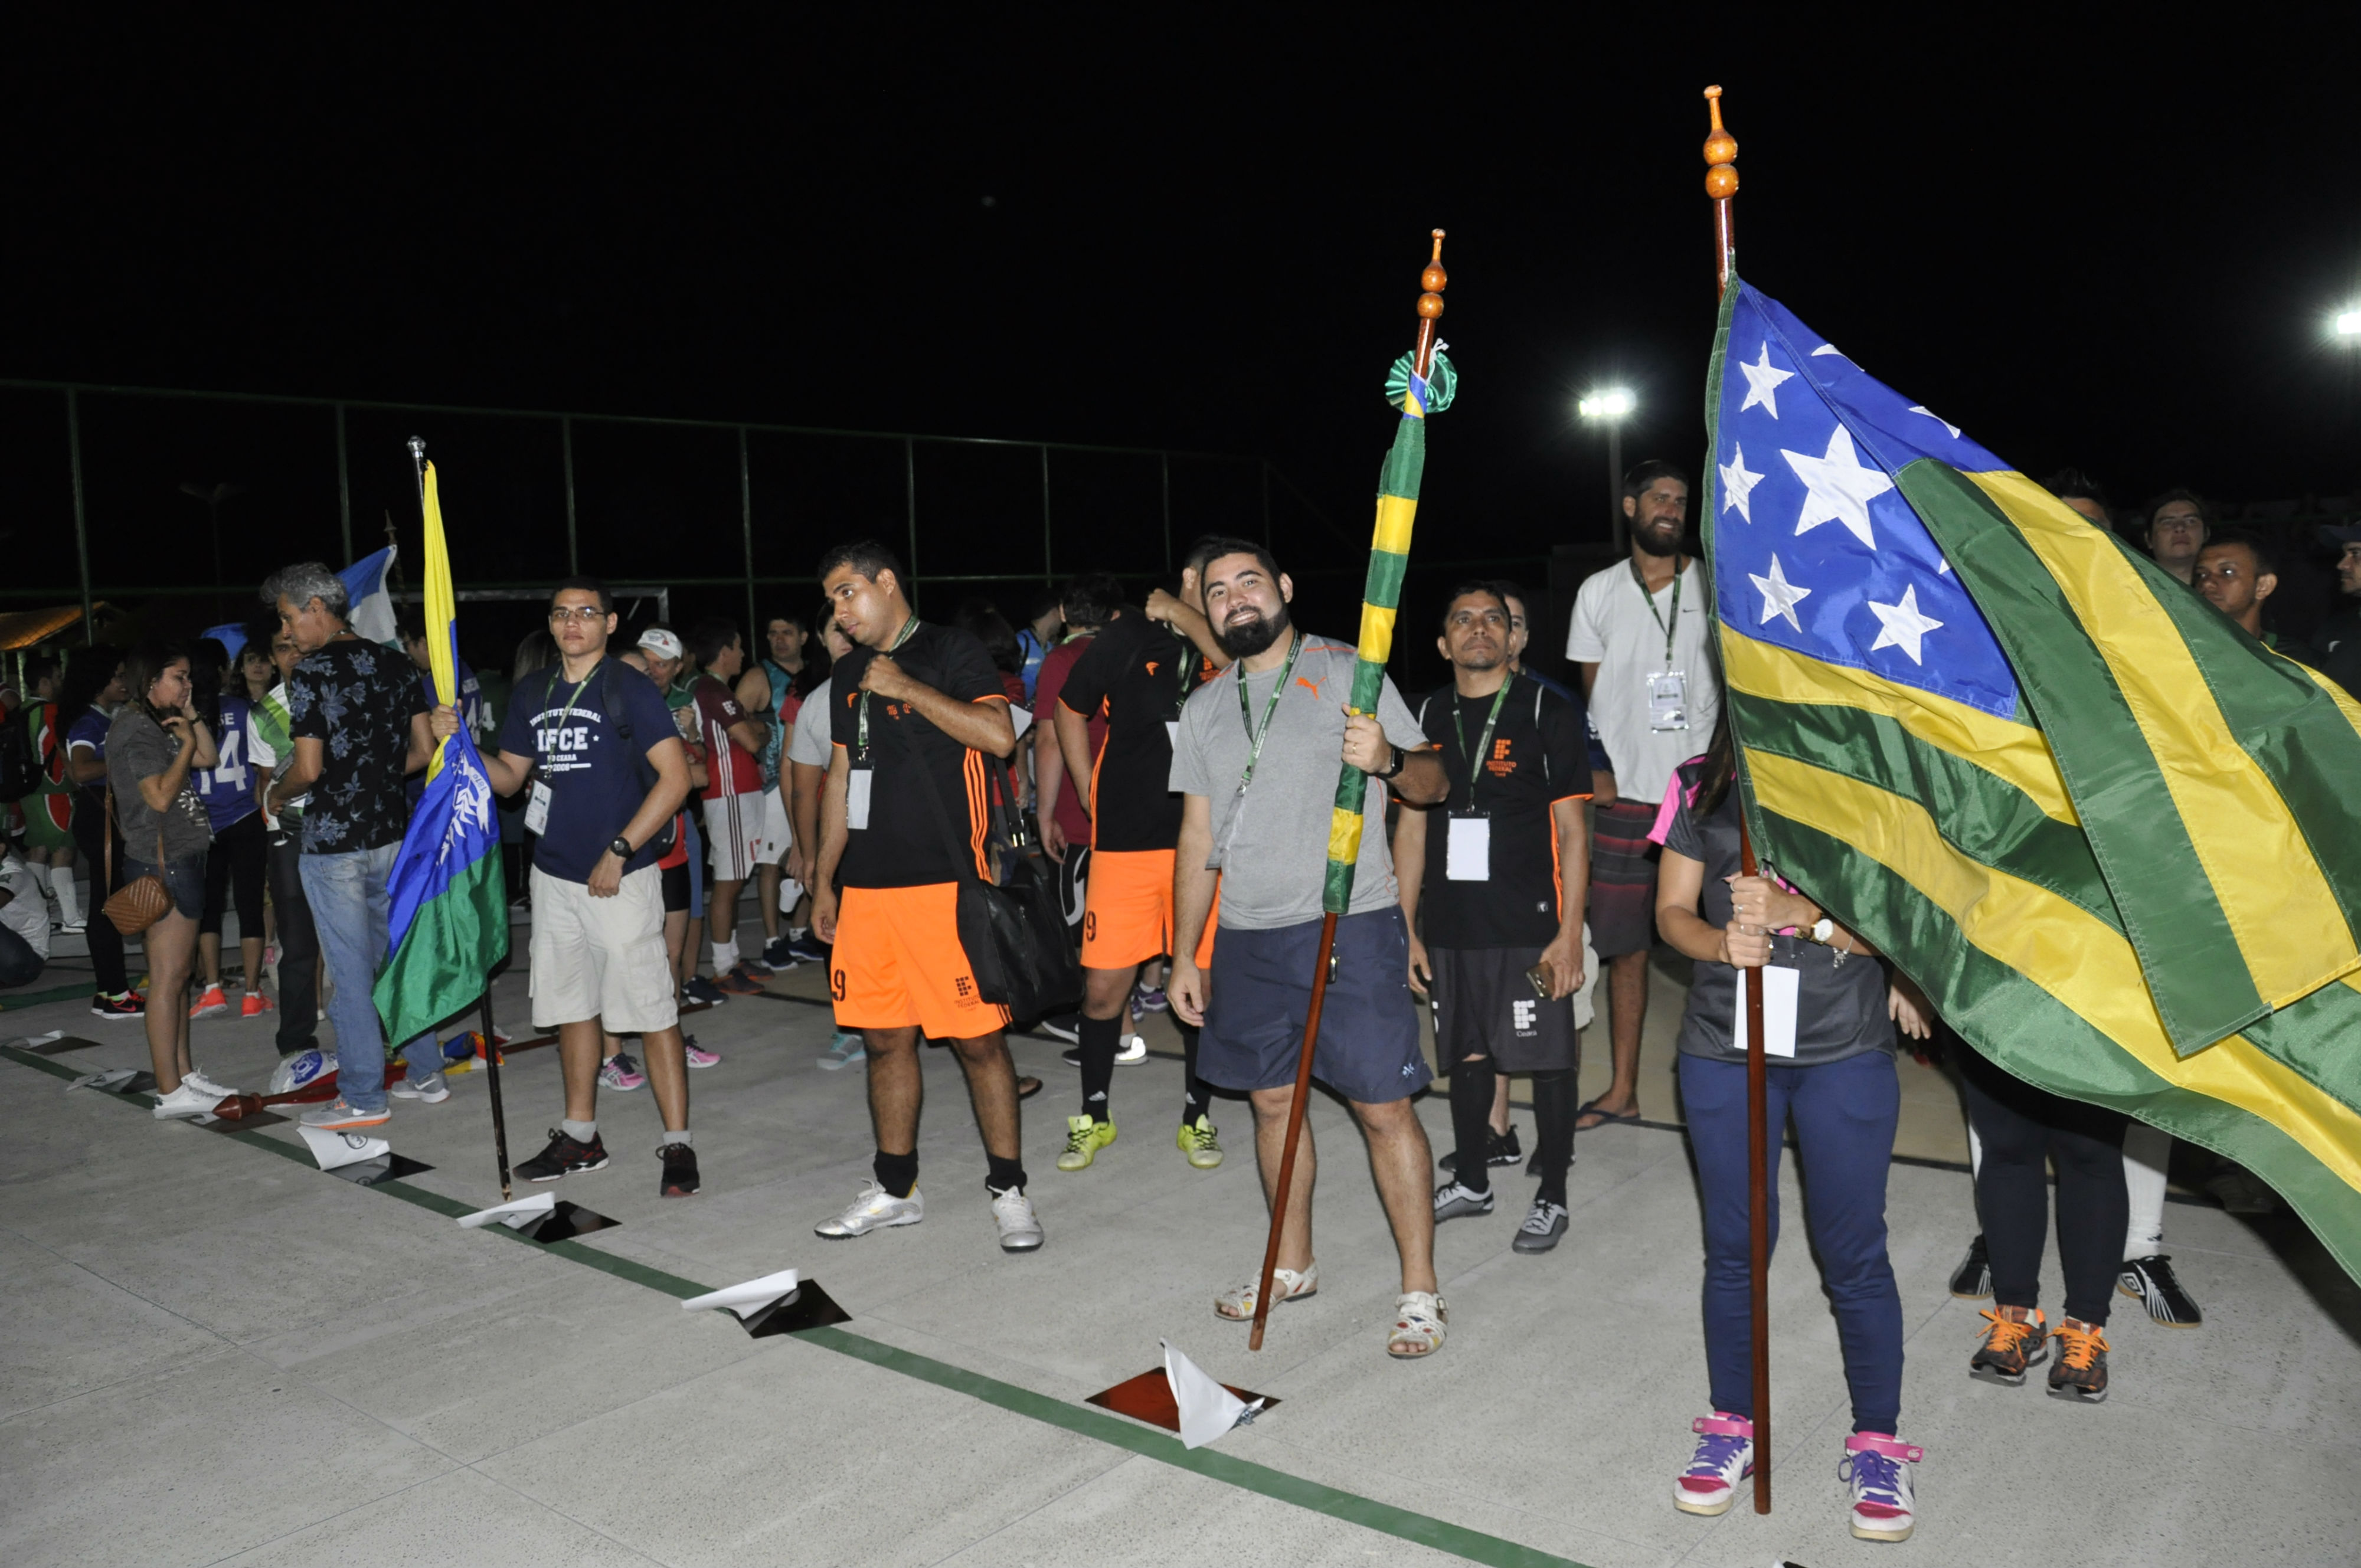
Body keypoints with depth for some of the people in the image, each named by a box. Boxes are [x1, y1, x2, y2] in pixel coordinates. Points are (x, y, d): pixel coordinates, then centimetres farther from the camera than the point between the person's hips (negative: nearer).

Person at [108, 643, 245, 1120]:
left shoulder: (157, 725, 16)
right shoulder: (137, 729, -13)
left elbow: (209, 757, 20)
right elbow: (160, 795, -21)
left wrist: (190, 715, 9)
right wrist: (185, 743, -11)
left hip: (176, 864, 10)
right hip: (162, 865, -10)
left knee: (178, 977, 14)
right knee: (167, 980, -7)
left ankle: (184, 1075, 21)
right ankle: (170, 1093, -3)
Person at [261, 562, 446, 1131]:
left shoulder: (312, 673, -12)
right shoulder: (395, 664, 7)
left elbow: (308, 768, -16)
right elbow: (425, 751, 9)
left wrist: (277, 794, 3)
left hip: (334, 843, -7)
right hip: (394, 832, 7)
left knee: (351, 972, 1)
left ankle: (363, 1097, 8)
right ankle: (425, 1074, 23)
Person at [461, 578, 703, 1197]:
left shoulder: (631, 690, -7)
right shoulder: (531, 697, 12)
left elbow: (675, 778, -13)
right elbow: (509, 777, 17)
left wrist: (619, 853, -16)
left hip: (621, 877, -7)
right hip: (554, 876, 7)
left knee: (651, 1009, -6)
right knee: (572, 1006, 15)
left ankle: (678, 1144, 0)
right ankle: (580, 1138, 27)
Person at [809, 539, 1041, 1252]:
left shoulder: (951, 652, -3)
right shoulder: (846, 676, 17)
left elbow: (999, 734, -19)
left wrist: (906, 687, -15)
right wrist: (823, 882, 18)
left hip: (944, 884, -6)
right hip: (867, 890, 6)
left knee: (978, 1038, -3)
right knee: (885, 1040, 11)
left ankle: (1008, 1189, 9)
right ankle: (895, 1188, 24)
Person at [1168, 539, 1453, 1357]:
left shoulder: (1346, 671, 0)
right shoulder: (1205, 707, 13)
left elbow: (1433, 782, -2)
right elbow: (1197, 836, 15)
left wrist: (1389, 758, -26)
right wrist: (1184, 956, 13)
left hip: (1351, 927, -5)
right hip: (1247, 936, 5)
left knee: (1383, 1104, -4)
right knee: (1273, 1098, 13)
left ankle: (1419, 1290, 8)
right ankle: (1292, 1265, 30)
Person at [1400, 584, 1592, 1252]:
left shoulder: (1549, 713, -3)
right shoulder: (1427, 719, 9)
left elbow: (1572, 829, -5)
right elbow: (1411, 827, 12)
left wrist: (1569, 932, -11)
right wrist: (1406, 928, 8)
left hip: (1531, 928, -4)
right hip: (1450, 927, 4)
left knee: (1548, 1060, 3)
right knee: (1466, 1054, 14)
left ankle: (1552, 1197, 19)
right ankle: (1472, 1182, 32)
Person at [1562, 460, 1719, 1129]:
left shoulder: (1712, 585, 6)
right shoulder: (1598, 592, 11)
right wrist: (1596, 773, 5)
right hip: (1623, 795, 2)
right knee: (1624, 944, 7)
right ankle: (1623, 1090, 17)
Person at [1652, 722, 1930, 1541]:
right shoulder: (1701, 786, 1)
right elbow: (1673, 910, 3)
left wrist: (1801, 915, -25)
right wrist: (1723, 941, -19)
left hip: (1846, 1050, -2)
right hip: (1724, 1045, 2)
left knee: (1854, 1253, 7)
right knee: (1733, 1244, 12)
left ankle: (1877, 1443, 26)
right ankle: (1732, 1424, 31)